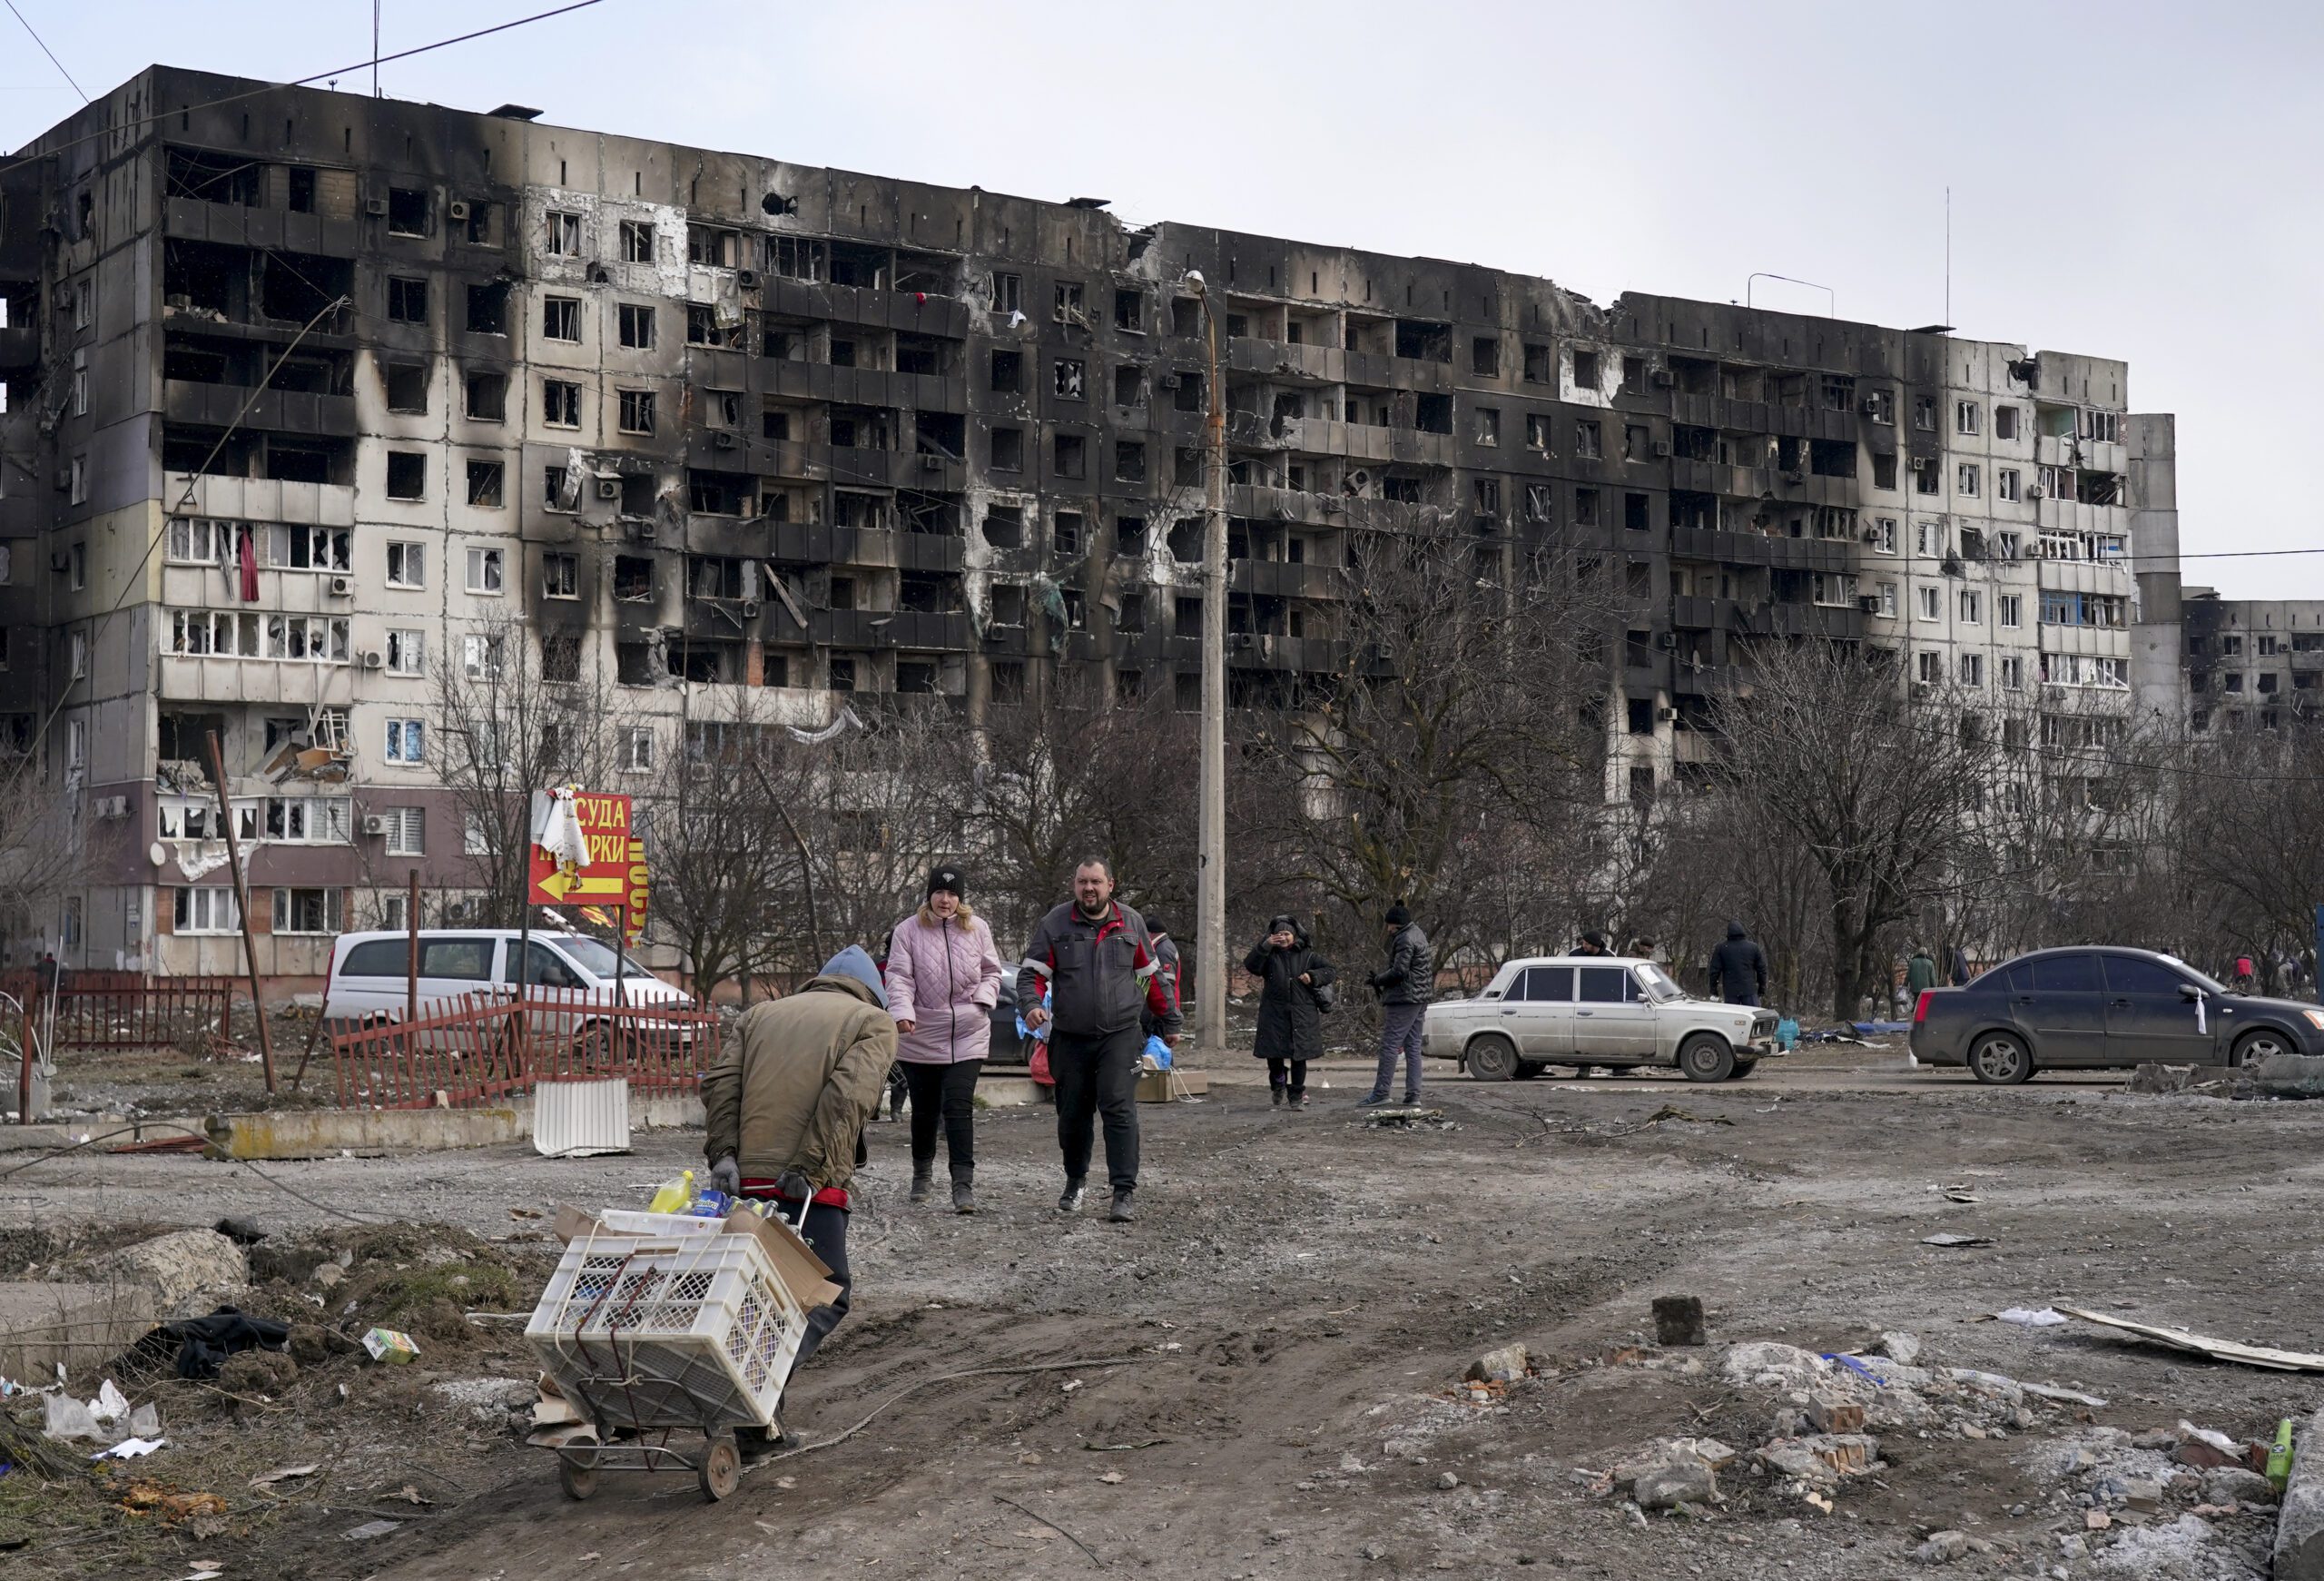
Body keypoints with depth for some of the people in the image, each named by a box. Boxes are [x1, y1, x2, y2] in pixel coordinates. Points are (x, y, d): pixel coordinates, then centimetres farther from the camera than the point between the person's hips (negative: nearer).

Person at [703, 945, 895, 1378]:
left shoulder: (759, 1014, 25)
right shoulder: (874, 1021, 10)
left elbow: (720, 1083, 9)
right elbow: (848, 1096, -8)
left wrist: (723, 1152, 1)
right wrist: (809, 1170, -13)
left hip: (745, 1180, 5)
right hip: (811, 1188, -5)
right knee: (826, 1293, 0)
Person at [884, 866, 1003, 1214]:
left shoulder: (977, 929, 5)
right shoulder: (909, 930, -1)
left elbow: (991, 972, 14)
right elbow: (899, 975, -8)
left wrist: (982, 1000, -5)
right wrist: (902, 1012, -25)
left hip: (967, 1036, 0)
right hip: (920, 1037, 0)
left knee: (959, 1106, -13)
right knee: (925, 1108, 12)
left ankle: (964, 1184, -16)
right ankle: (922, 1172, 34)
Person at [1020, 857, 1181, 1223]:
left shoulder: (1131, 924, 7)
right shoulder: (1055, 925, 1)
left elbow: (1153, 977, 16)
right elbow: (1031, 972, -1)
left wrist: (1170, 1022, 19)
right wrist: (1030, 1007, -21)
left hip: (1121, 1035, -1)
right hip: (1070, 1038, 1)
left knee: (1119, 1109, -13)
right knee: (1072, 1114, 9)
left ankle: (1124, 1193, -13)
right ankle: (1075, 1181, 32)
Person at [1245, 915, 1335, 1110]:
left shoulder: (1306, 956, 9)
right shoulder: (1269, 956, 7)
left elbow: (1329, 971, 10)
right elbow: (1251, 966, -9)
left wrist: (1313, 976, -9)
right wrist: (1265, 946, -18)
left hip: (1302, 1015, 0)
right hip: (1274, 1015, 0)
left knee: (1299, 1056, 1)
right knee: (1273, 1053, -3)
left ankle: (1297, 1096, 10)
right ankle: (1278, 1087, 23)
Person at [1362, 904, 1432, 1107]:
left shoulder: (1405, 940, -16)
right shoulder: (1417, 935, 16)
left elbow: (1399, 971, -21)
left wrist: (1378, 980, -6)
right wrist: (1379, 976, 11)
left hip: (1404, 999, -10)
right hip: (1419, 999, 10)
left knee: (1389, 1045, -8)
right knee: (1413, 1046, 10)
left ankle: (1381, 1092, -9)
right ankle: (1413, 1094, 9)